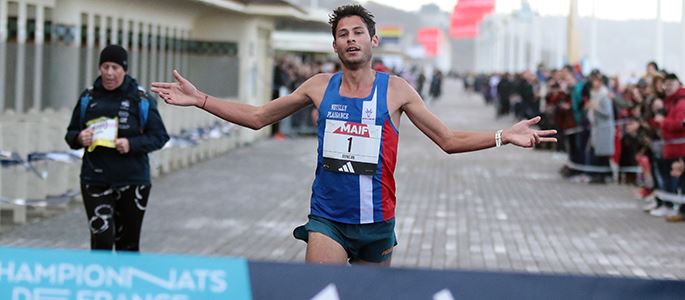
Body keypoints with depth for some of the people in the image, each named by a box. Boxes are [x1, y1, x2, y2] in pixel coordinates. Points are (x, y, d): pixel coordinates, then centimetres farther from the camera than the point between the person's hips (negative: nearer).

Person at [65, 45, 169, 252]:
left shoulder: (141, 99, -3)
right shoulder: (88, 98, 4)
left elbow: (159, 136, -2)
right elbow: (71, 133, 13)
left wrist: (132, 144, -19)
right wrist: (79, 139, -11)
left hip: (133, 181, -1)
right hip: (96, 180, 1)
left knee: (128, 242, 10)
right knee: (102, 240, -11)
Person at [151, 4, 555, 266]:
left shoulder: (396, 90, -2)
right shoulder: (319, 87, 2)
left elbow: (449, 140, 1)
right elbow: (257, 117, 11)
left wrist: (503, 136, -12)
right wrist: (199, 100, 4)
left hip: (377, 222, 0)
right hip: (327, 218, 0)